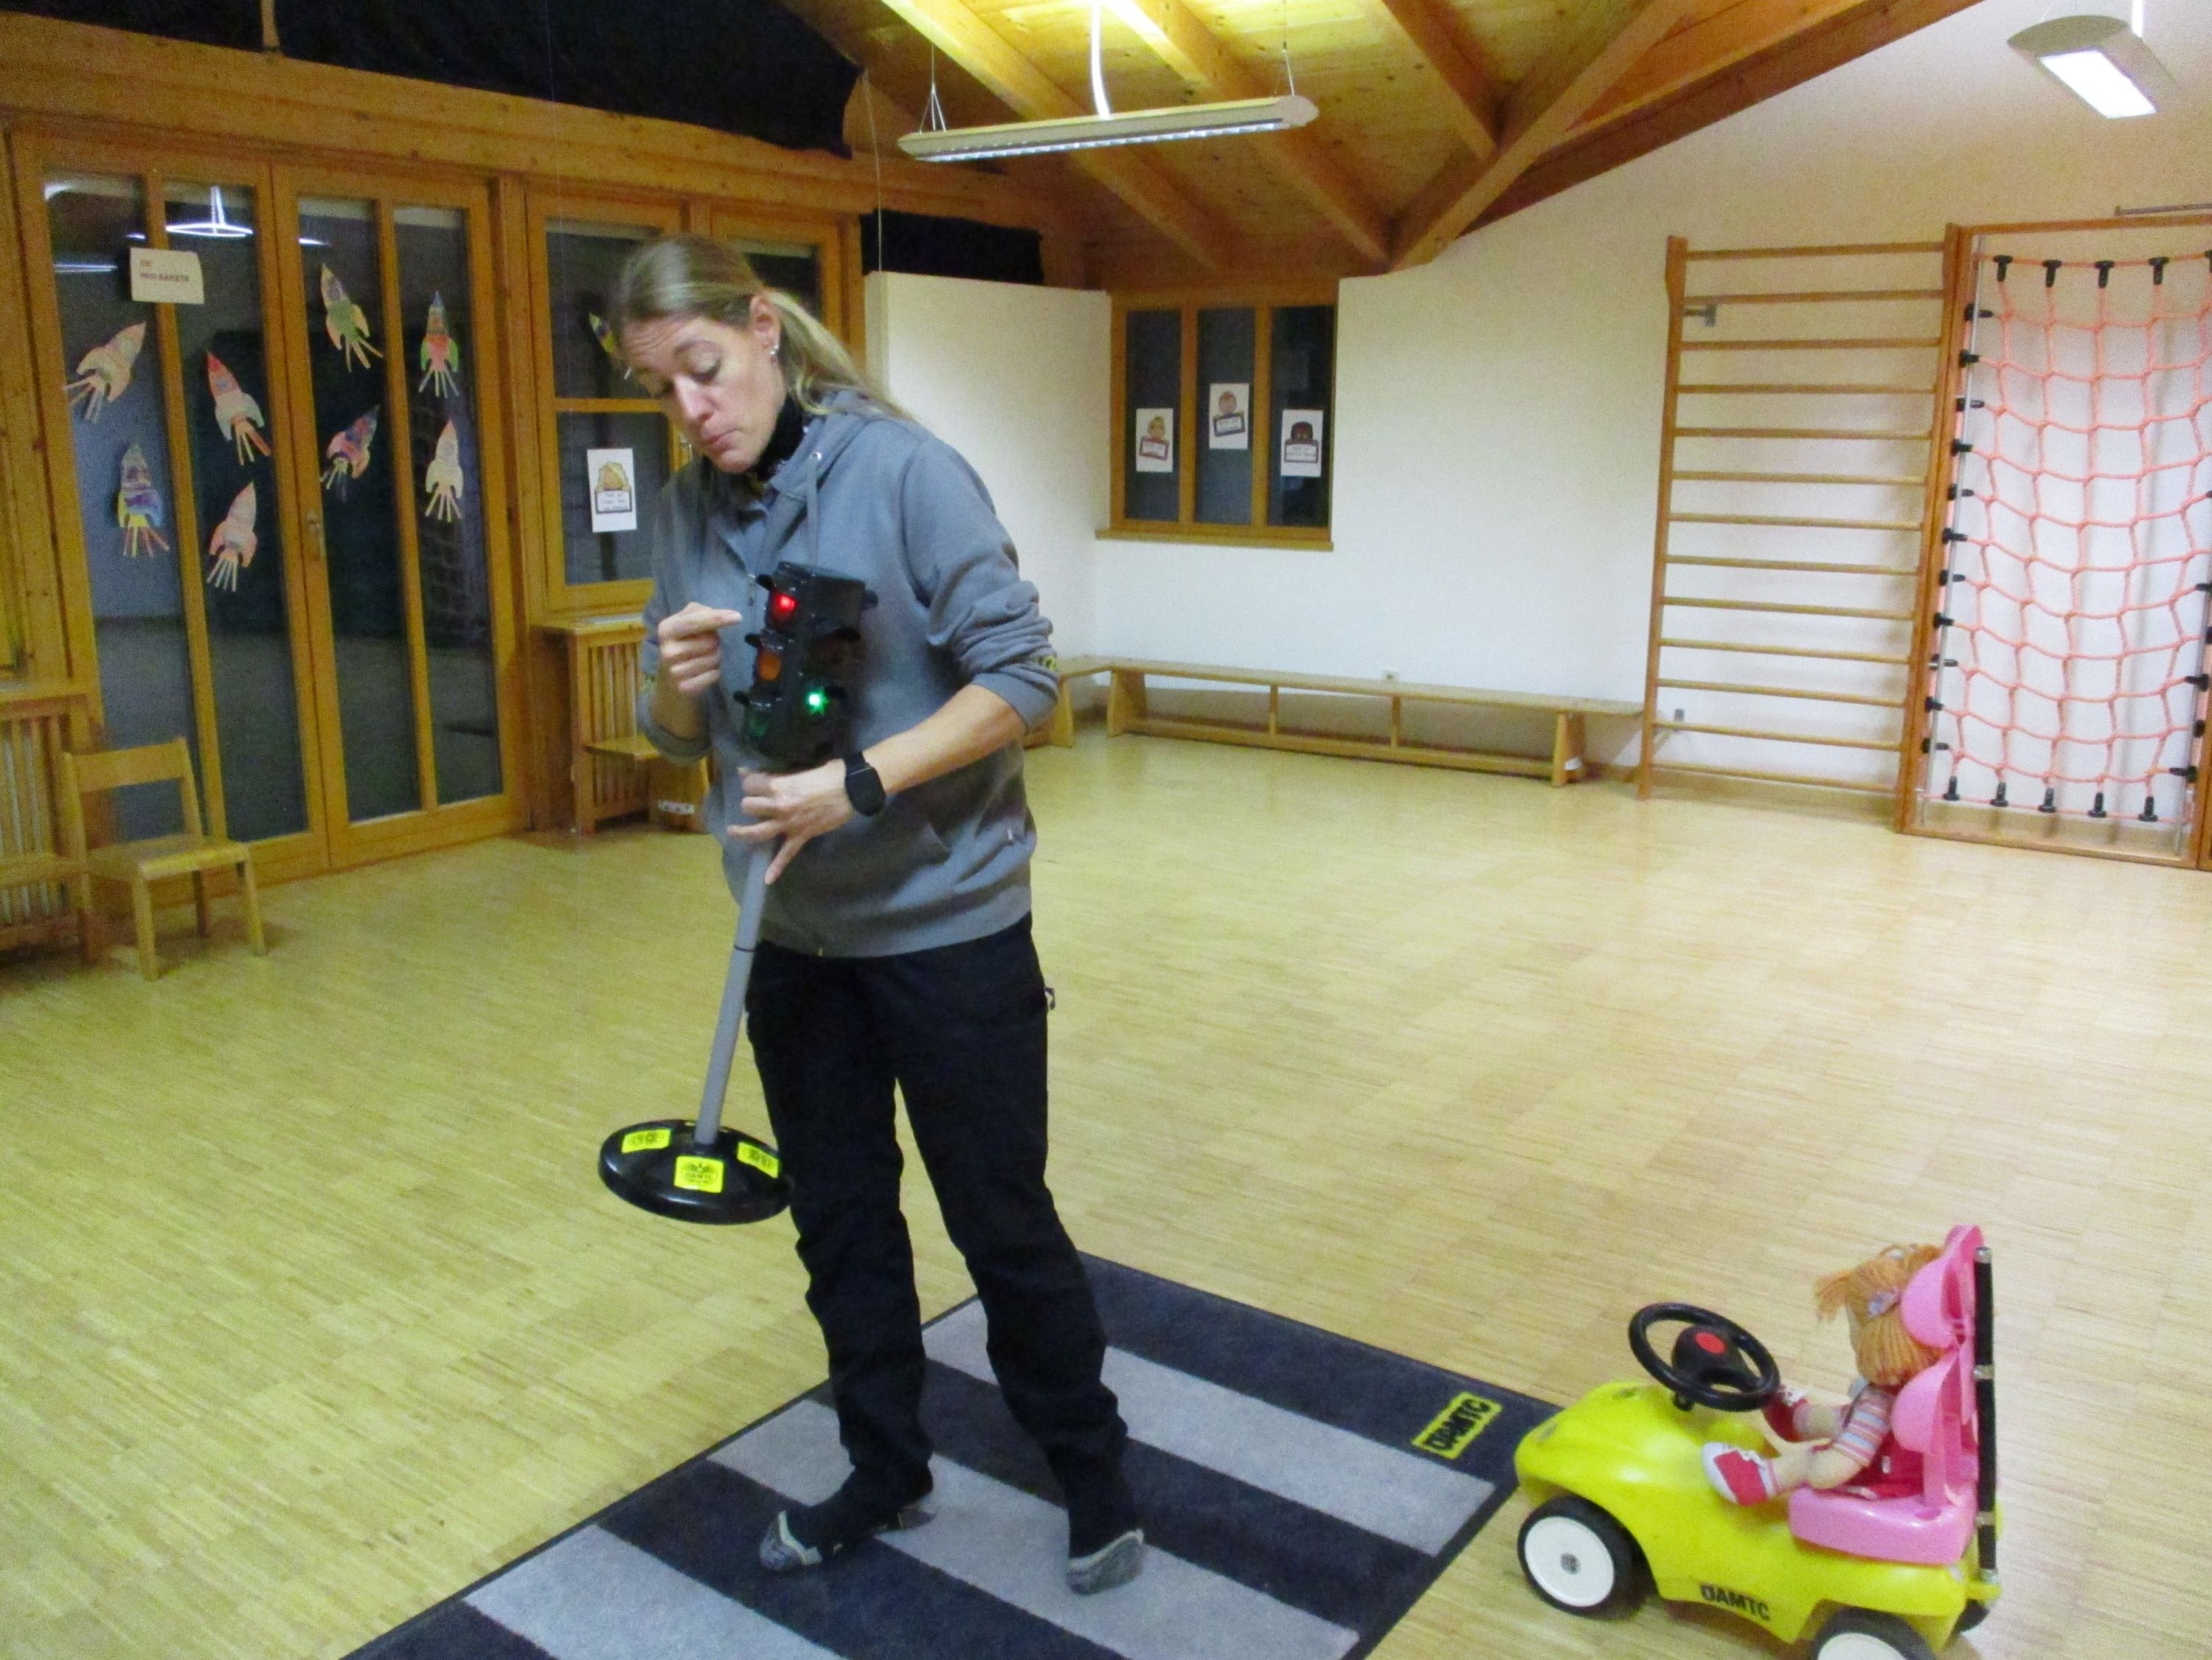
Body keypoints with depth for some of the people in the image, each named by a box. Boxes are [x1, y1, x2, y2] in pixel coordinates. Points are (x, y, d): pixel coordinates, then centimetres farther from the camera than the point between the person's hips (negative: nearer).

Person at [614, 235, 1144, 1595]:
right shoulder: (691, 510, 2)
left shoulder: (902, 468, -15)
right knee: (838, 1222, 17)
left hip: (946, 920, -5)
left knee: (1002, 1218, 7)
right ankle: (887, 1469, 38)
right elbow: (677, 735, 7)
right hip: (793, 934, 6)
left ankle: (1093, 1470, 30)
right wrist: (679, 687, -16)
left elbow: (1021, 677, -17)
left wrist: (859, 782, -28)